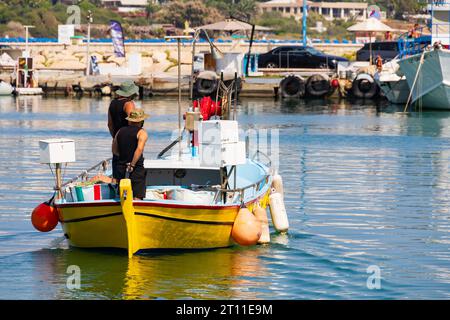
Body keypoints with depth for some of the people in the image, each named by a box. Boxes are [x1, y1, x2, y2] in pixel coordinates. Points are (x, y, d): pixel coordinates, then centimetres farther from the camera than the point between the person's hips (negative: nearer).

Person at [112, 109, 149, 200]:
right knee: (137, 197, -4)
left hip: (121, 168, 5)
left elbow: (114, 150, 16)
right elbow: (139, 149, -23)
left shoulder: (120, 131, 10)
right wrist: (132, 165, -20)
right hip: (136, 168, -5)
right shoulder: (141, 133, -7)